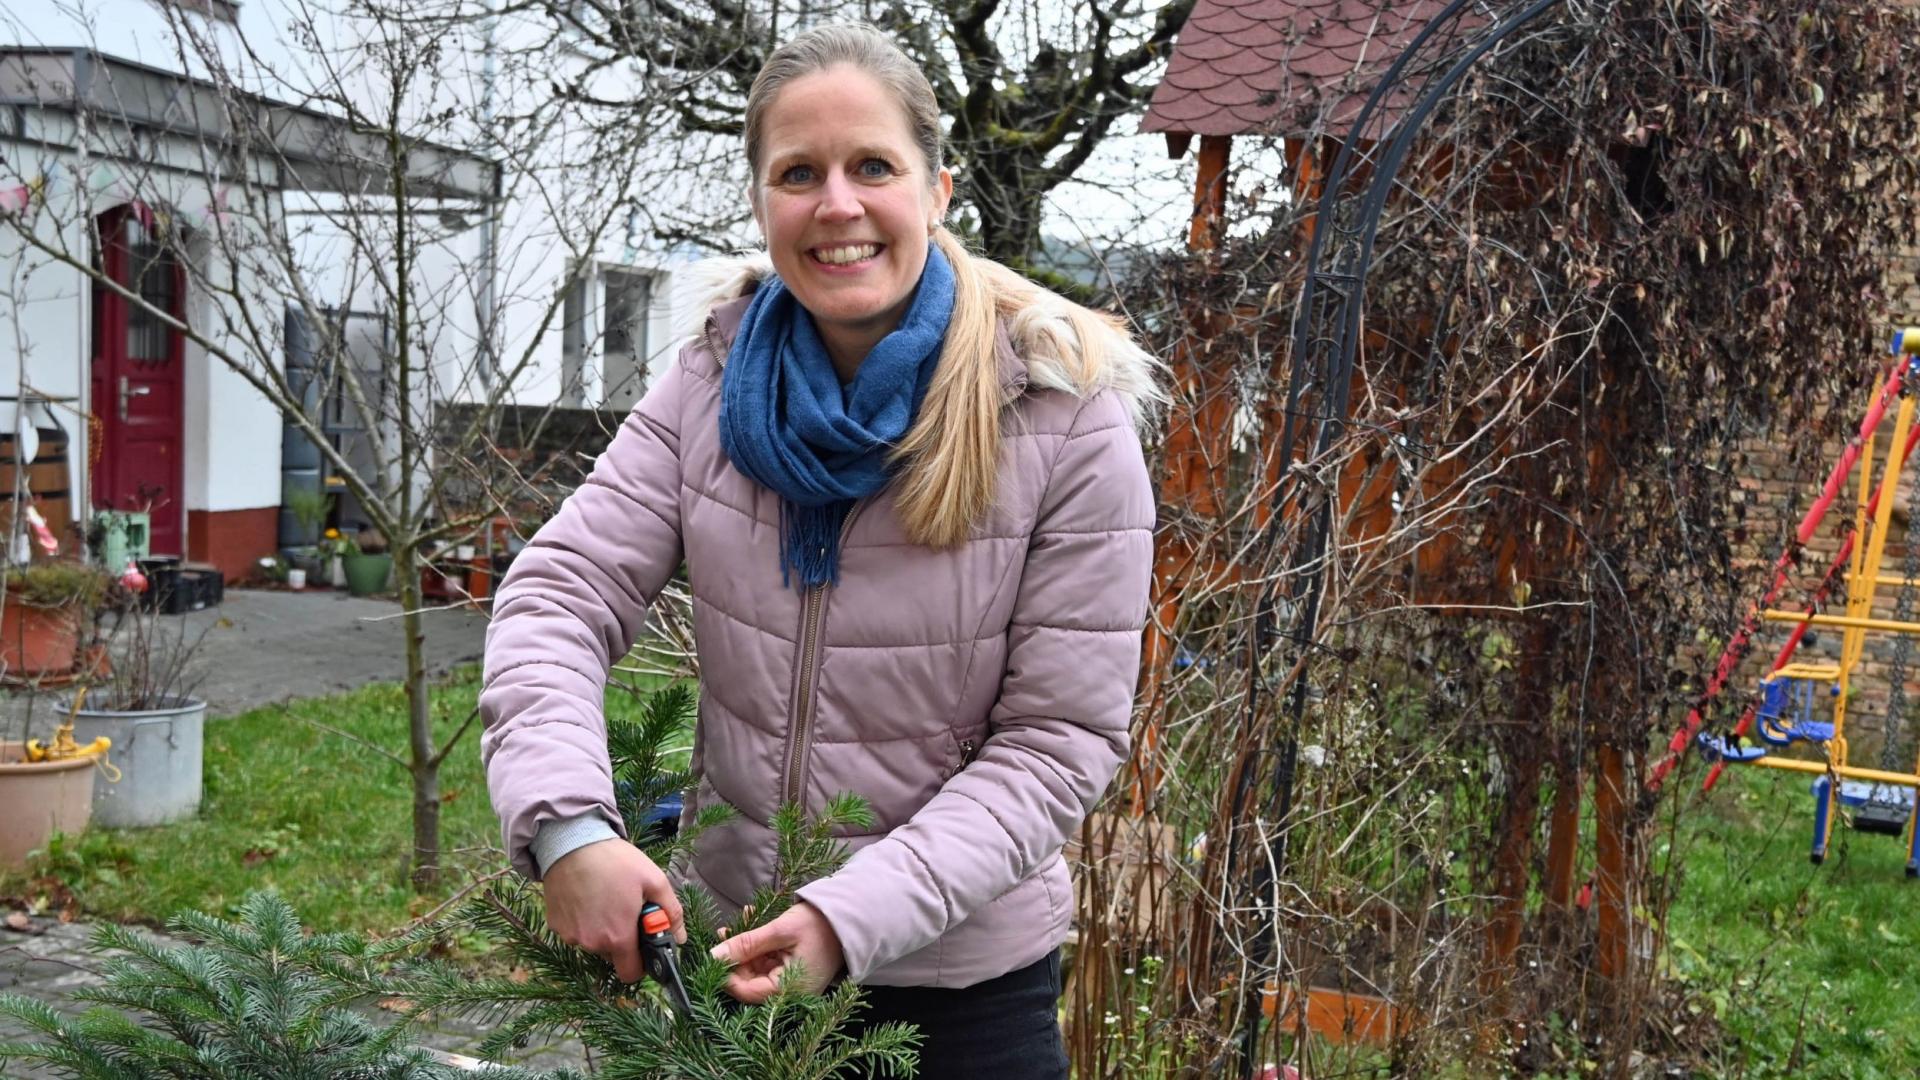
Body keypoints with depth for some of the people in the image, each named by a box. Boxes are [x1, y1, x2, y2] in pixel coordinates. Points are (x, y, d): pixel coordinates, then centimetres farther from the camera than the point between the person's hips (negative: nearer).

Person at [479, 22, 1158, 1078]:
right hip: (725, 946, 3)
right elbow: (559, 599, -9)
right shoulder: (711, 384, -5)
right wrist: (567, 822, -26)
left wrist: (856, 914, -24)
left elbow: (1059, 739, -15)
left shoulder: (1066, 418, -15)